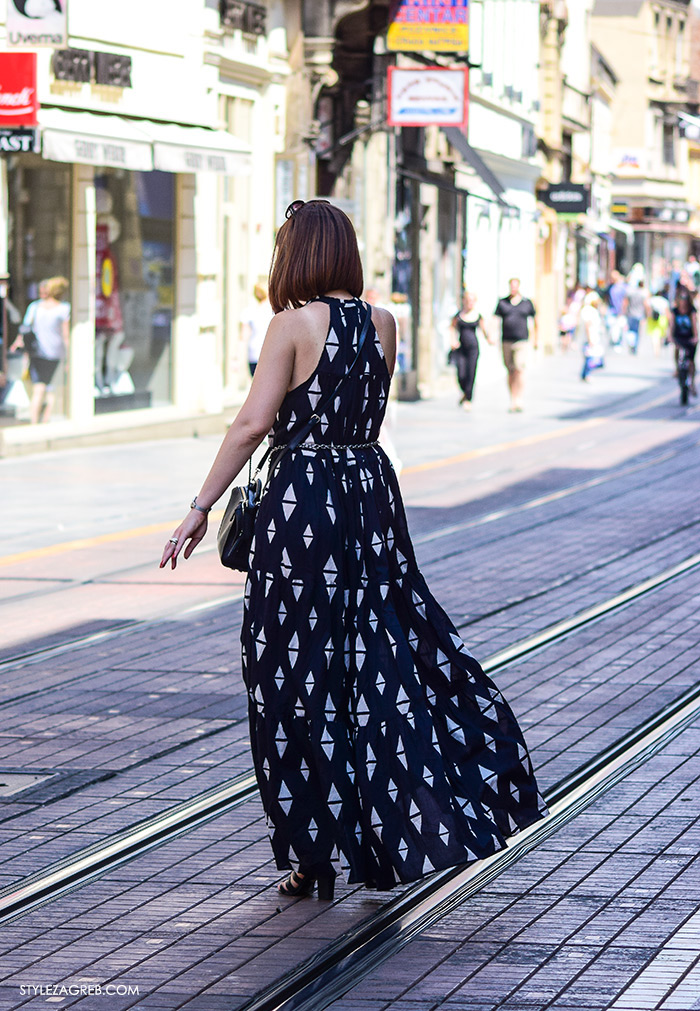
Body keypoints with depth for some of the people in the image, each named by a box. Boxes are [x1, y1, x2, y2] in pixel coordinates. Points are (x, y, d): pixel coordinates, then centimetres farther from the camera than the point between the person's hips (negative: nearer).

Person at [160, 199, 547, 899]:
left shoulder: (295, 322, -11)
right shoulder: (382, 324, 5)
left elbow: (253, 424, -17)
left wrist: (201, 507, -13)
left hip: (304, 504, -5)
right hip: (373, 494, 6)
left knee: (300, 676, 4)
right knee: (386, 661, 12)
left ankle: (316, 854, 9)